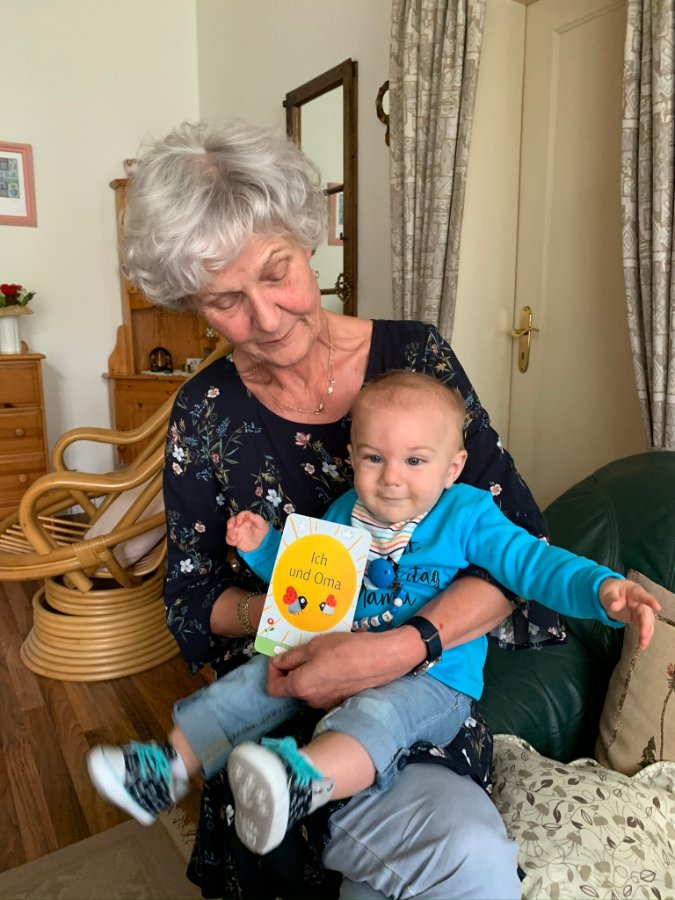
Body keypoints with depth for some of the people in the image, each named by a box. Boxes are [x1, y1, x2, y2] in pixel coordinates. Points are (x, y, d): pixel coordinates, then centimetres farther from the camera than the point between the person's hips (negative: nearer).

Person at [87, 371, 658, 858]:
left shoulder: (467, 516, -9)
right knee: (261, 677, -3)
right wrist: (262, 546, 1)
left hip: (434, 682, -5)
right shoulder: (343, 514, 5)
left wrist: (603, 590, -33)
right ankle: (170, 766, 2)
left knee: (377, 712, -36)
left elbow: (533, 563, -16)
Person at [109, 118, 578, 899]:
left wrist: (399, 647, -25)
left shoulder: (413, 355, -8)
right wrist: (265, 613, -18)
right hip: (279, 705, -1)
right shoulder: (204, 415, -4)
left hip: (414, 690, 1)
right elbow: (191, 598, 4)